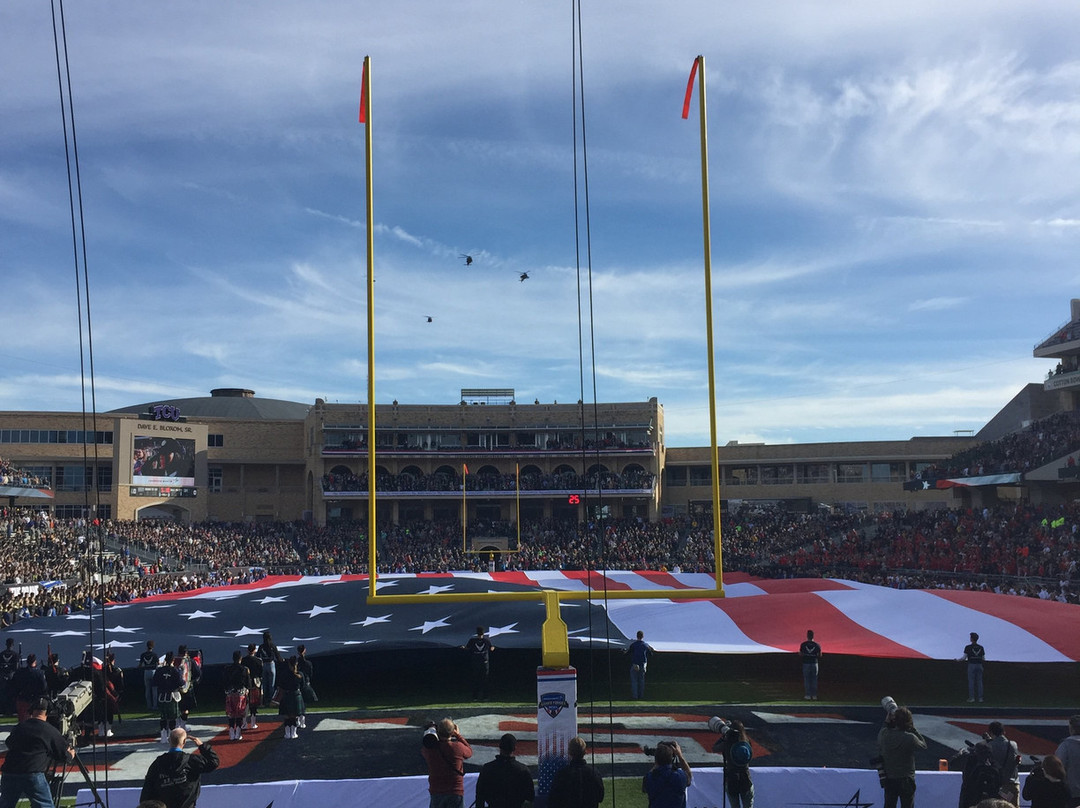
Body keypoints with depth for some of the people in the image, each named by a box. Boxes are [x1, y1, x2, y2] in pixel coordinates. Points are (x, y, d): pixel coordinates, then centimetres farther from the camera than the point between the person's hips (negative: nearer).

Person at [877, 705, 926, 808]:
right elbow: (923, 745, -2)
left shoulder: (883, 733, -11)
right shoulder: (910, 738, -22)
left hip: (888, 779, 4)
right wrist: (913, 729, -1)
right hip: (906, 780, -4)